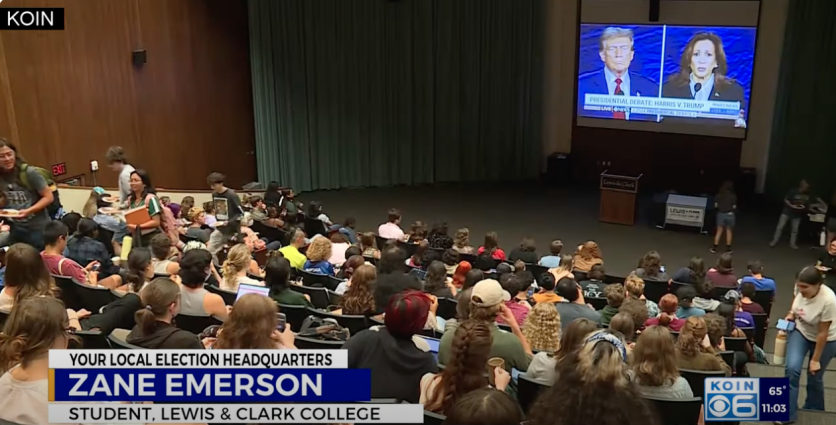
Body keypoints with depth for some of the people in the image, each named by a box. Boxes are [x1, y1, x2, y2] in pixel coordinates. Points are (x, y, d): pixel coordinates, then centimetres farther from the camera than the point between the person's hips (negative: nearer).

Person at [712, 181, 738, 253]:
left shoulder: (719, 195, -5)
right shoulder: (733, 196, -10)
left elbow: (715, 205, -3)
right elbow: (734, 207, -7)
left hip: (721, 214, 1)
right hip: (730, 215, -1)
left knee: (719, 231, 9)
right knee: (729, 231, 13)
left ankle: (714, 247, 6)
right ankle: (728, 248, 17)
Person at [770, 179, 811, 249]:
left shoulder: (807, 195, -7)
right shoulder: (793, 191, -18)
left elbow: (807, 204, 9)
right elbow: (785, 200, -12)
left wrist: (804, 207, -11)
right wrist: (792, 206, -24)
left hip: (797, 214, 4)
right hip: (787, 212, -3)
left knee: (795, 229, 10)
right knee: (780, 227, -1)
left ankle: (792, 243, 22)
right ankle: (774, 241, 9)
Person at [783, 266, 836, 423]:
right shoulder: (802, 289, -22)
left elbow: (823, 333, -26)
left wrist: (815, 360, -18)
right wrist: (791, 314, -11)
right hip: (801, 332, 4)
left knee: (814, 378, 9)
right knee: (792, 368, -15)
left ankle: (813, 412, 38)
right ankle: (788, 413, -4)